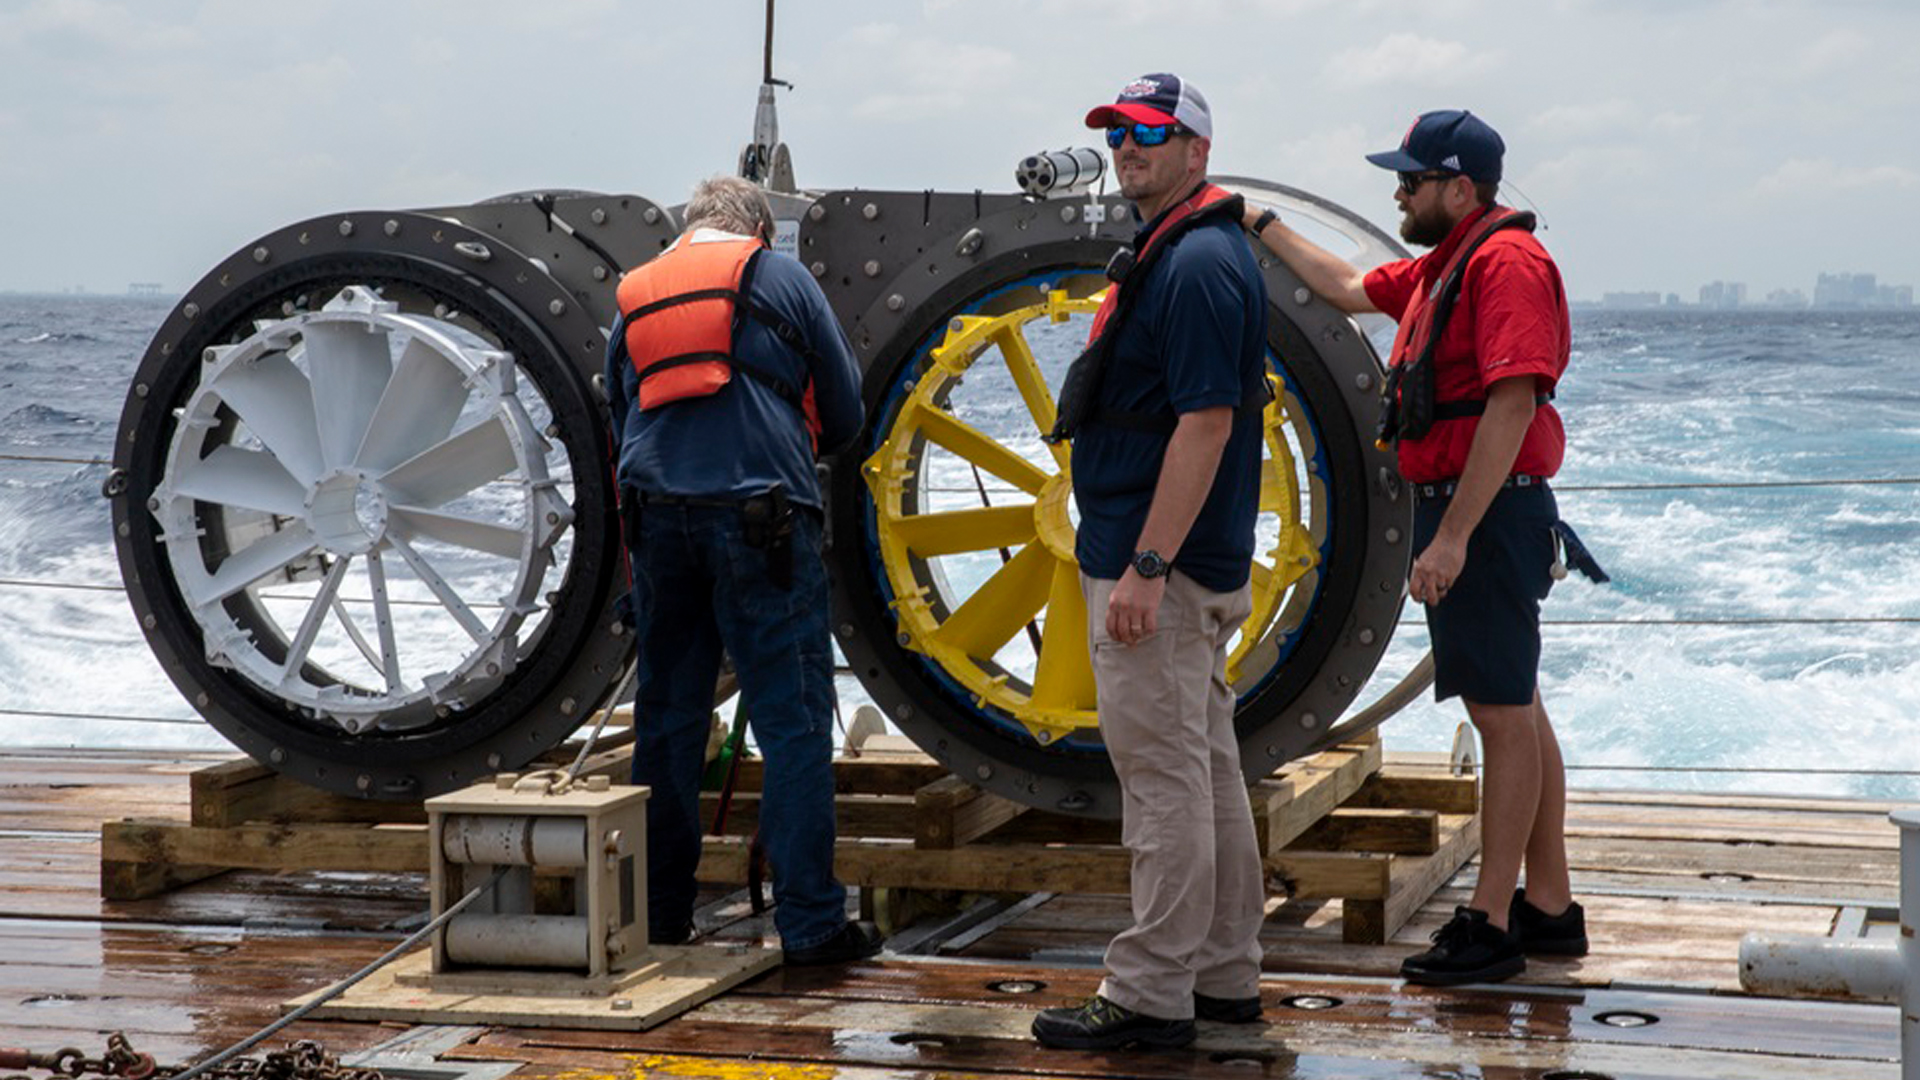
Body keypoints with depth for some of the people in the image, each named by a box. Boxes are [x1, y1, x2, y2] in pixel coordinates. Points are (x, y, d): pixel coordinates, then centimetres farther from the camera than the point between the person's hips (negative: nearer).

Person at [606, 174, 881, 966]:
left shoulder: (632, 299, 20)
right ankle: (810, 921, -6)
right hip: (761, 512, -4)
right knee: (793, 716, -4)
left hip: (657, 515, 4)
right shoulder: (781, 279, 8)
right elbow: (845, 412, 11)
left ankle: (658, 913, 16)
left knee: (666, 715, 12)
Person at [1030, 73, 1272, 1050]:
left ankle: (1152, 992, -1)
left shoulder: (1196, 265, -17)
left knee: (1164, 776, -6)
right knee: (1207, 767, 14)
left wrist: (1145, 567, -25)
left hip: (1162, 569, -11)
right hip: (1193, 566, 11)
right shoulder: (1172, 252, 16)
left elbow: (1205, 422, -23)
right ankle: (1224, 975, 22)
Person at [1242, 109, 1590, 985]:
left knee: (1504, 713, -6)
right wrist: (1265, 227, 35)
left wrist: (1453, 536, -26)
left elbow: (1512, 404, -23)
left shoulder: (1505, 262, -15)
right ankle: (1549, 906, 20)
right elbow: (1349, 289, 35)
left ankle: (1490, 923, -3)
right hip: (1460, 511, 10)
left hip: (1487, 515, -10)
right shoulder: (1443, 265, 17)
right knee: (1515, 709, 13)